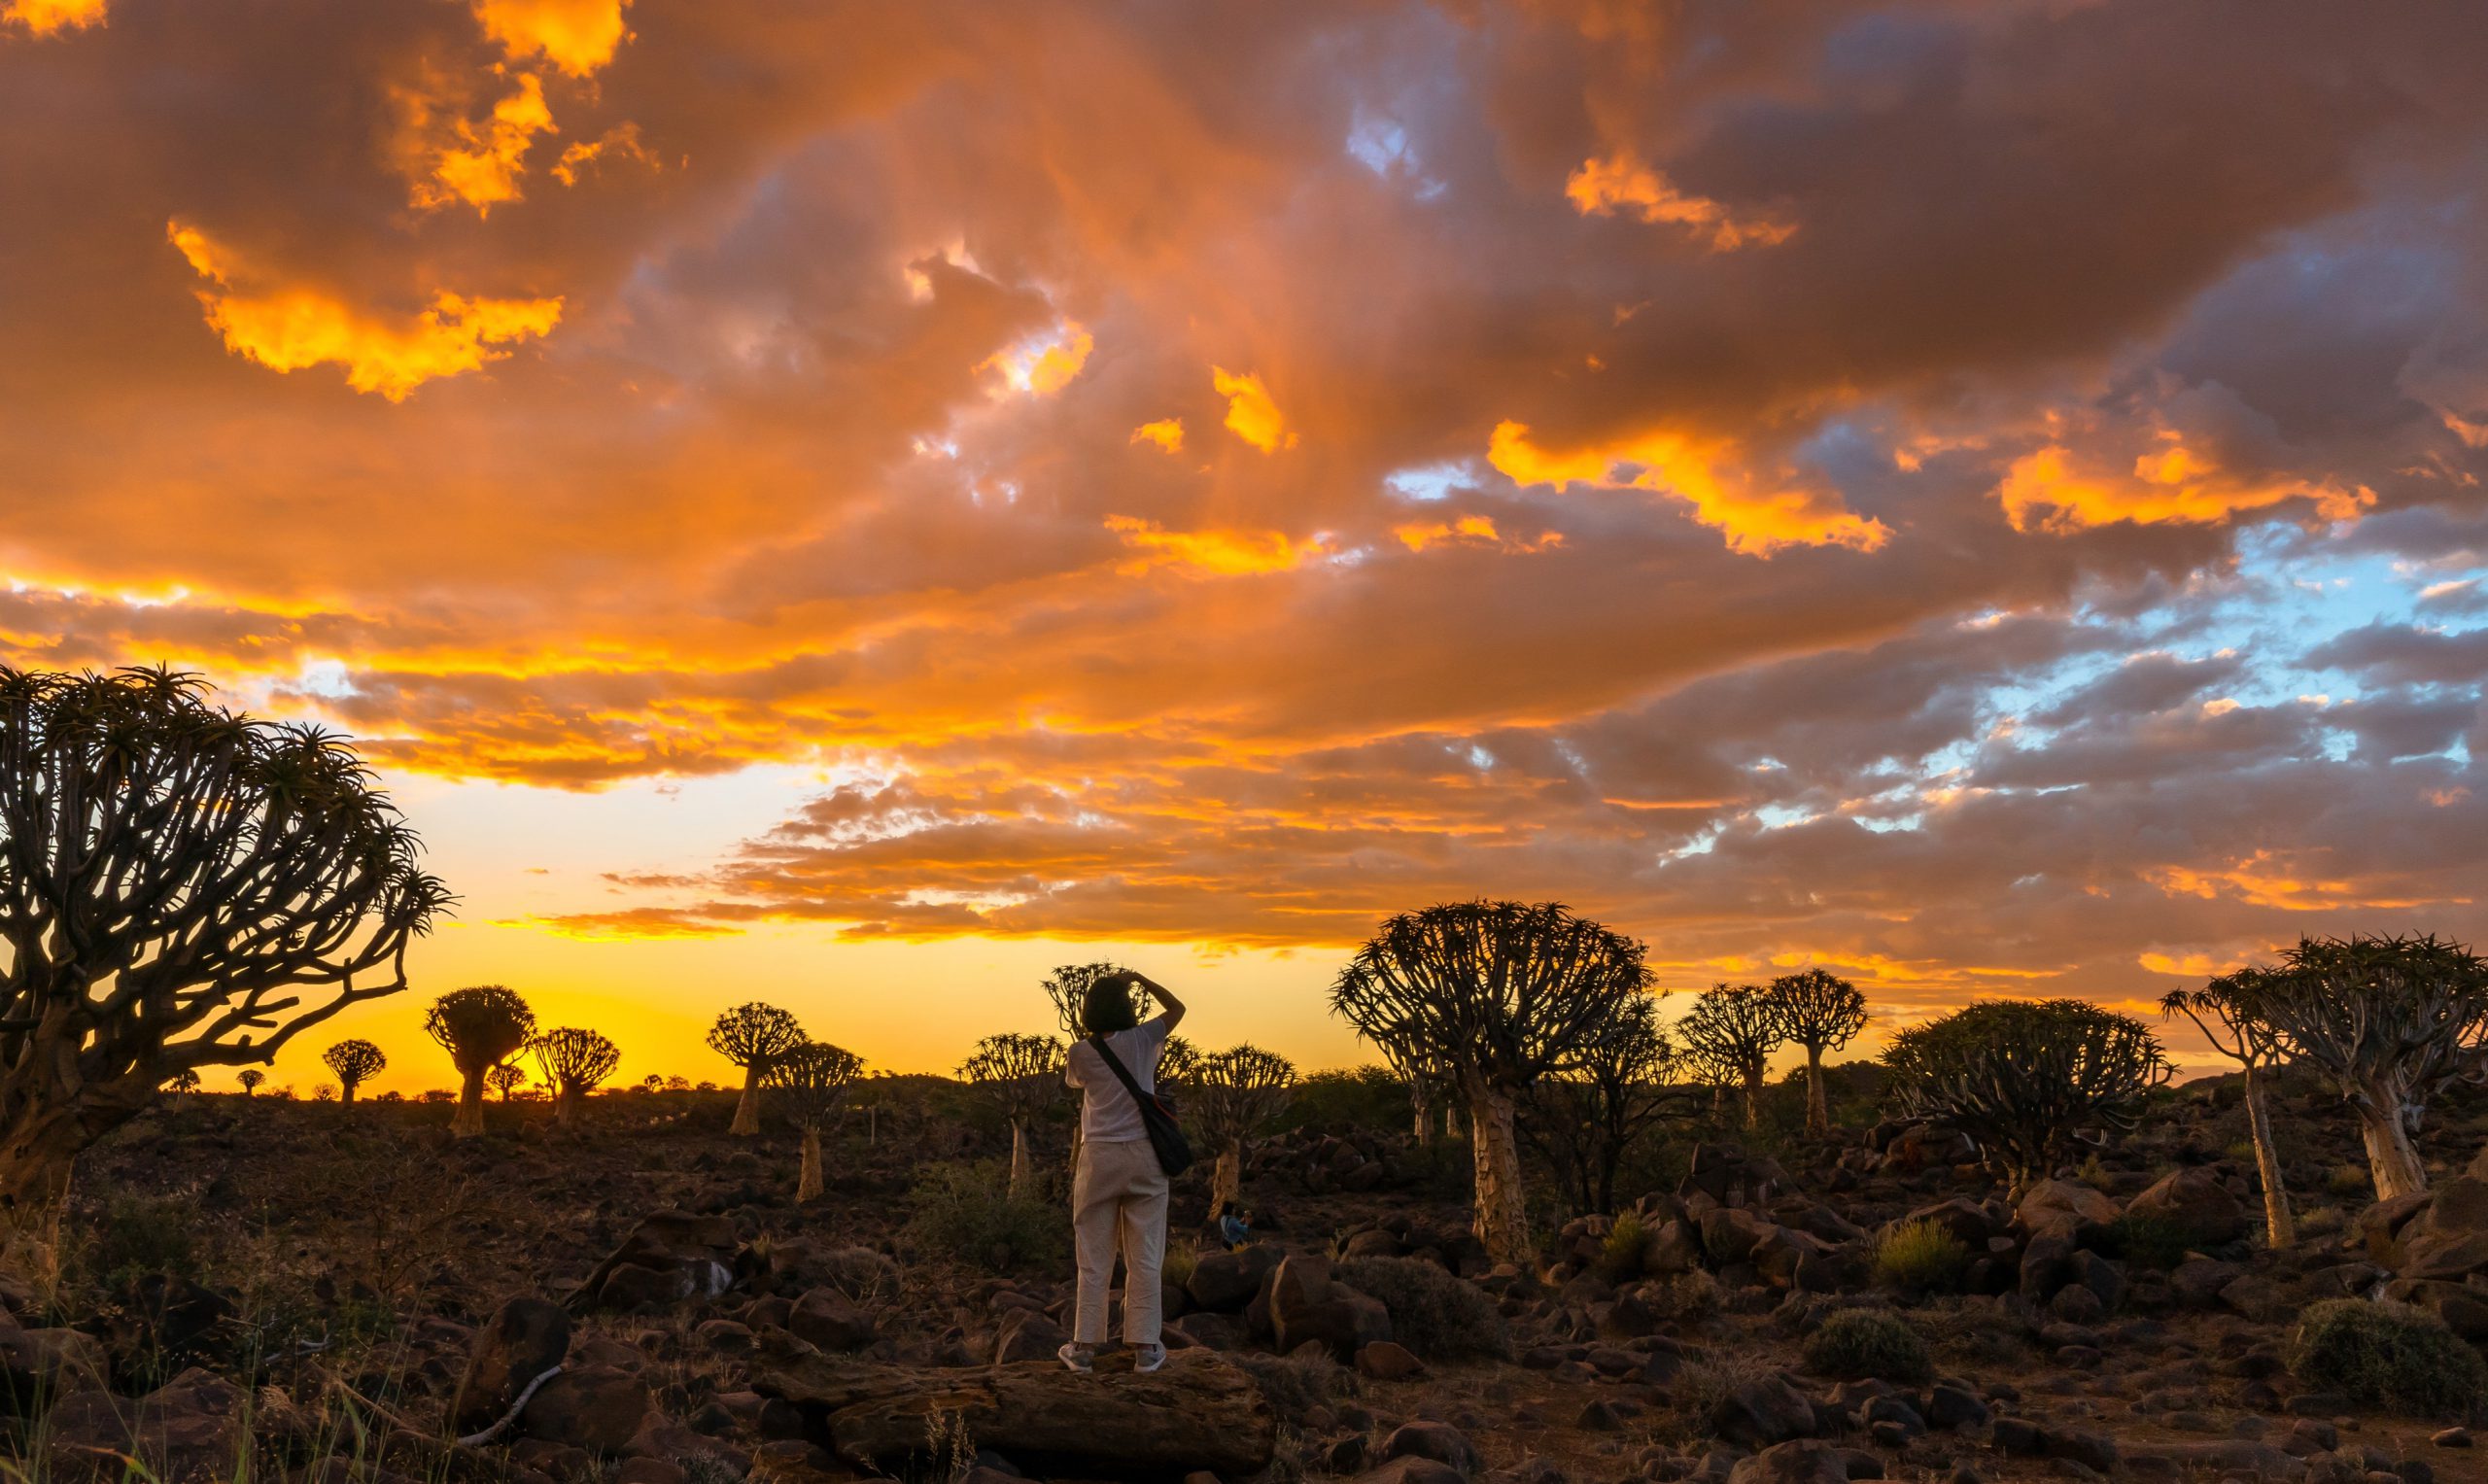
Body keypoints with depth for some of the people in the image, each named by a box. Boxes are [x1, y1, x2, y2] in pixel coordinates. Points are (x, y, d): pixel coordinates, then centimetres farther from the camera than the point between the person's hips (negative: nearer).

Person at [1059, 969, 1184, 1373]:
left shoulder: (1080, 1053, -2)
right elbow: (1176, 1008, 15)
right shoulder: (1142, 1040, -2)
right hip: (1144, 1156, 0)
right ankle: (1145, 1347, 8)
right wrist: (1140, 980, 17)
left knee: (1094, 1258, 8)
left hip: (1099, 1157, 0)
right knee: (1144, 1257, 6)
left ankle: (1085, 1346, 12)